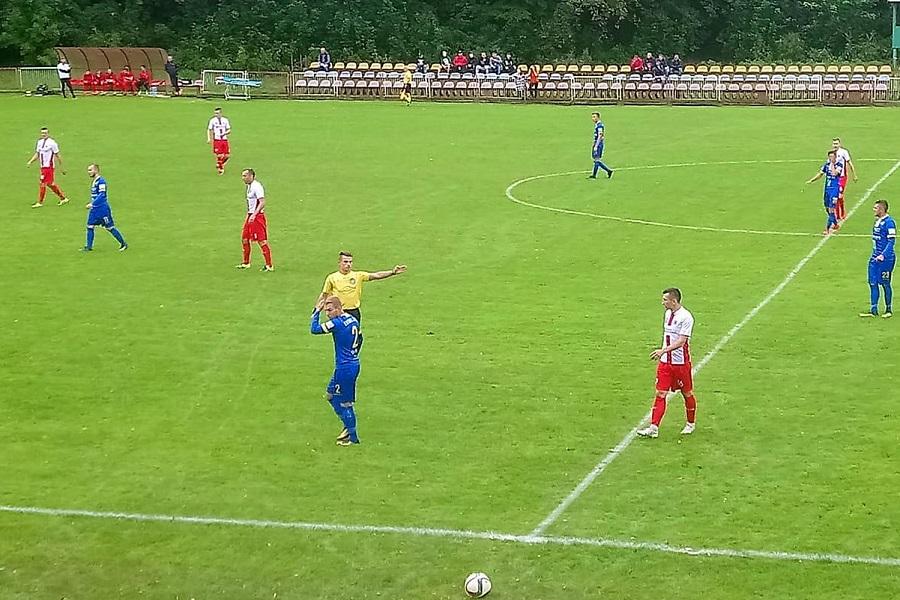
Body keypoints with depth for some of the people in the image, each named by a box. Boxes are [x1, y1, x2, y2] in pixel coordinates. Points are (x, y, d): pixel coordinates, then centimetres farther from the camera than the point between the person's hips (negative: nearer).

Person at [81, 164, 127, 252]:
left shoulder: (101, 181, -17)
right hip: (94, 208, 9)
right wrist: (92, 204, 17)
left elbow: (102, 195, -24)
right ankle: (88, 246, 10)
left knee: (110, 227, -1)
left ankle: (123, 244, 10)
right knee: (90, 226, 4)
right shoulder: (93, 181, 11)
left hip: (103, 209, -9)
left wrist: (92, 204, -26)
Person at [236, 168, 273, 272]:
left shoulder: (257, 186, -18)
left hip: (257, 216, -10)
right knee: (244, 238, 14)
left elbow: (262, 202, -24)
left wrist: (254, 215, -30)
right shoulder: (249, 186, 13)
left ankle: (269, 266, -3)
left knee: (261, 241, -8)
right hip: (250, 216, 10)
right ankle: (246, 263, 27)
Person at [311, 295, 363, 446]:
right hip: (354, 364, 9)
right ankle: (348, 426, 26)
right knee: (330, 394, 20)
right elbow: (360, 338, 19)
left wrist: (316, 311, -5)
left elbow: (314, 329, -16)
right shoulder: (353, 319, 6)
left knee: (345, 402, 1)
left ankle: (353, 437, 10)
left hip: (345, 368, -9)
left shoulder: (337, 323, -20)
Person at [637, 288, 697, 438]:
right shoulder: (667, 313, 8)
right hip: (665, 362, 7)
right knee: (660, 393, -1)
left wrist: (663, 350, -32)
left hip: (681, 362, -7)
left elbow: (681, 341, -23)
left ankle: (691, 424, 27)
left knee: (687, 393, 9)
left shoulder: (686, 317, -17)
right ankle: (653, 428, -6)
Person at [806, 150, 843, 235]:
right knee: (827, 208, 14)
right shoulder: (826, 164, 7)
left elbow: (834, 173, -27)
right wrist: (811, 181, 8)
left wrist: (832, 164, -17)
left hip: (835, 189, -6)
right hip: (827, 189, 6)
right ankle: (835, 225, 34)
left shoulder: (839, 165, -9)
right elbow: (820, 174, 16)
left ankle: (827, 229, -11)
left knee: (831, 209, -12)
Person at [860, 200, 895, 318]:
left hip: (886, 258, -9)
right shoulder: (877, 220, 12)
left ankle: (888, 309, 16)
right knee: (872, 283, 6)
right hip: (875, 257, 9)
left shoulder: (889, 222, -16)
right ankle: (873, 310, 11)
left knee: (885, 284, 2)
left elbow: (891, 241, -18)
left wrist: (883, 255, -25)